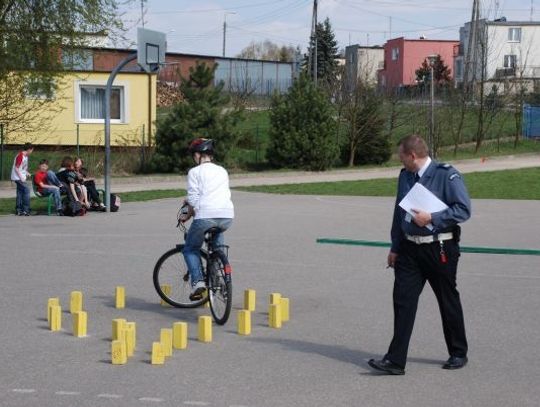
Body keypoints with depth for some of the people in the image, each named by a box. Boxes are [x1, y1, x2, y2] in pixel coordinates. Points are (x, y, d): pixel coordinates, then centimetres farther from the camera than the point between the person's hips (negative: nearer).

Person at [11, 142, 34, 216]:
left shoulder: (26, 156, 10)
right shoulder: (20, 156, -19)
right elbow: (16, 168, -19)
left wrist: (26, 173, 5)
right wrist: (21, 177, -19)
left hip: (22, 177, 9)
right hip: (18, 177, -9)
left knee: (20, 193, 9)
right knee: (26, 190, -13)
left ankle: (18, 210, 13)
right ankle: (25, 210, -11)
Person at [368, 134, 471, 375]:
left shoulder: (447, 175, -11)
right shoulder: (405, 176, 10)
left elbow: (464, 210, -16)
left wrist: (431, 218, -20)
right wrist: (395, 247, 16)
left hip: (440, 250, -5)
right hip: (410, 249, 6)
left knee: (448, 303, 8)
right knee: (403, 301, -2)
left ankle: (458, 354, 27)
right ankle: (395, 360, -2)